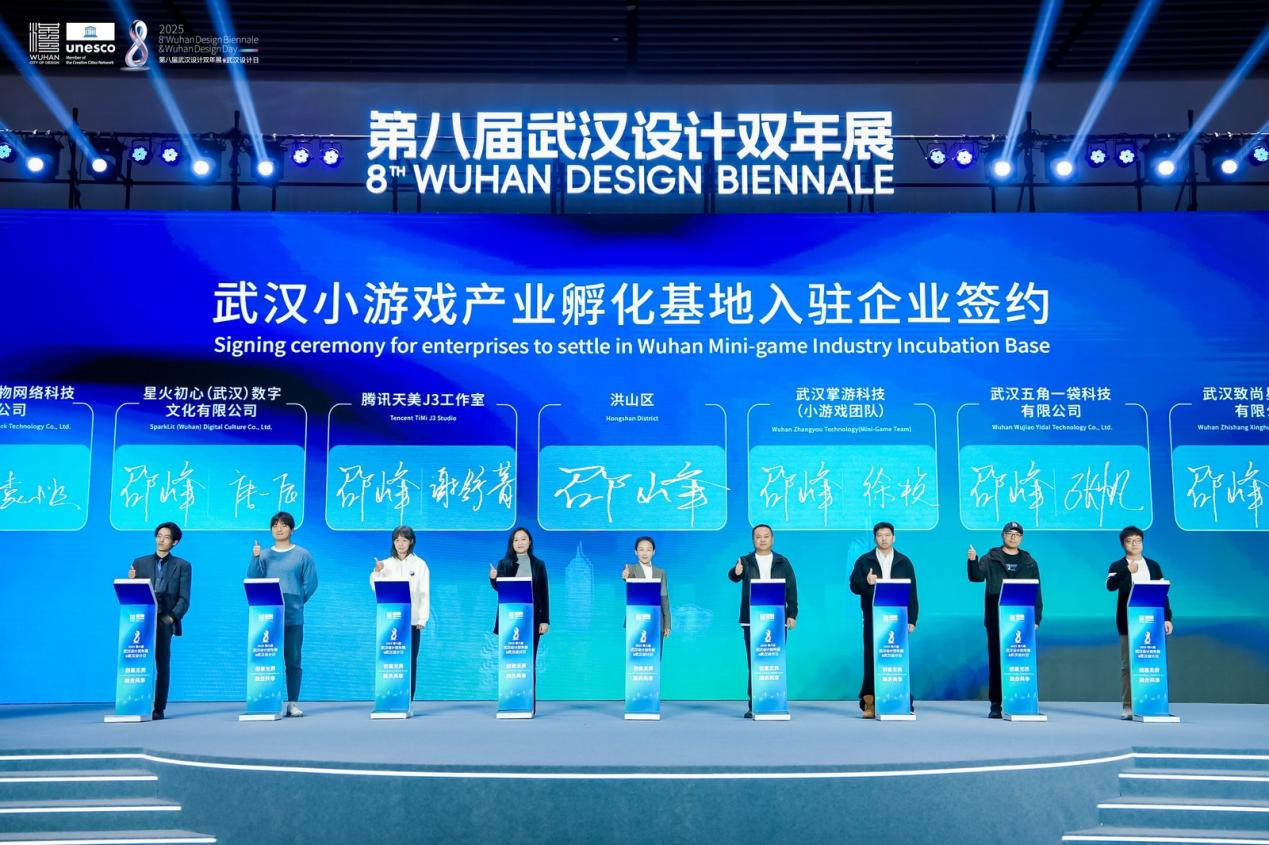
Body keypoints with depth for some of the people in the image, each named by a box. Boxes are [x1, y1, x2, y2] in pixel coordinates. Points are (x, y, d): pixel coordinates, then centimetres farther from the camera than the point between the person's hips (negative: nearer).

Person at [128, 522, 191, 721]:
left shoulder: (182, 566, 9)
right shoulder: (140, 562, 15)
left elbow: (184, 599, 2)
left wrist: (172, 617, -13)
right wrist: (132, 581, -8)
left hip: (165, 621, -2)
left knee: (162, 666, -2)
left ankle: (159, 709, 2)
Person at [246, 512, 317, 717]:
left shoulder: (302, 555, 5)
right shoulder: (264, 555, 11)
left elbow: (310, 583, 3)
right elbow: (252, 580, 2)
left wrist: (297, 601, -1)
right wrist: (255, 558, -9)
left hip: (293, 616, -2)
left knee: (293, 660, 0)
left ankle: (293, 703, 6)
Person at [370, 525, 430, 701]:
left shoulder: (419, 564, 3)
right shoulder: (386, 564, 8)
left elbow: (424, 593, 0)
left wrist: (423, 619, -6)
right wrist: (377, 573, -15)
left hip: (411, 620, -1)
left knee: (410, 661, -1)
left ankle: (407, 701, 5)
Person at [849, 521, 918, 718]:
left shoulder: (904, 562, 10)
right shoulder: (864, 561, 8)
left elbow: (912, 593, 9)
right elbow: (854, 586, 4)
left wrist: (912, 619, 2)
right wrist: (866, 582, -18)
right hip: (872, 619, 0)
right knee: (871, 660, -1)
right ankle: (869, 703, 4)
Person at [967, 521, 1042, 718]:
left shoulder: (1029, 563, 12)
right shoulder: (990, 559, 7)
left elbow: (1036, 592, 11)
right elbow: (976, 576, -9)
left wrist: (1036, 618, 4)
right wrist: (973, 561, -28)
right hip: (996, 620, -1)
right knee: (996, 661, 1)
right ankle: (995, 704, 5)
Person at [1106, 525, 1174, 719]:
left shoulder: (1153, 566, 13)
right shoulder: (1117, 567, 4)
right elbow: (1110, 585, -15)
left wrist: (1167, 618, 6)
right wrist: (1127, 570, -28)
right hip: (1128, 623, -2)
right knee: (1127, 664, -2)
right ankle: (1128, 706, 0)